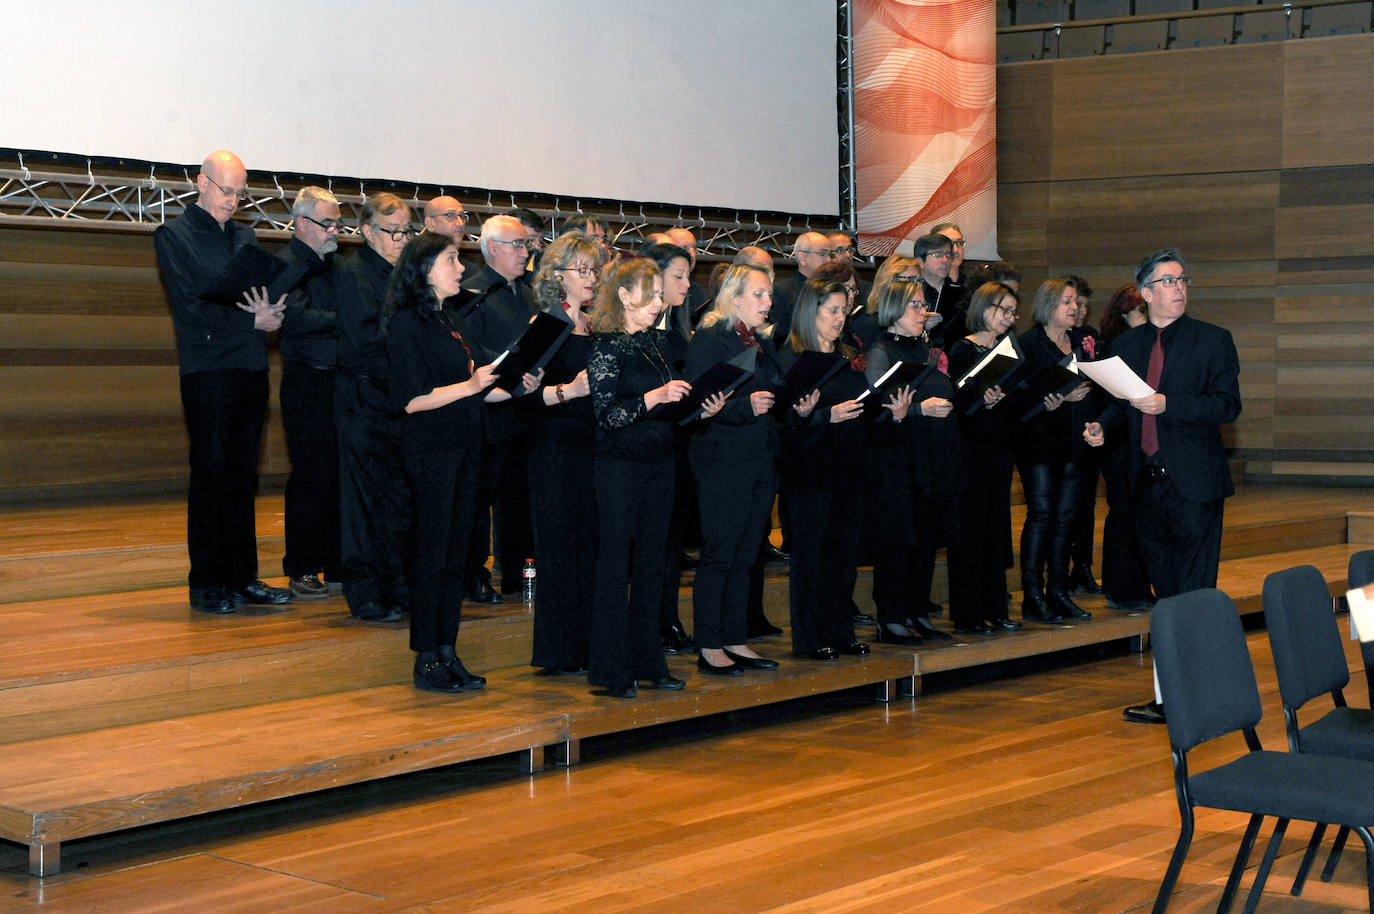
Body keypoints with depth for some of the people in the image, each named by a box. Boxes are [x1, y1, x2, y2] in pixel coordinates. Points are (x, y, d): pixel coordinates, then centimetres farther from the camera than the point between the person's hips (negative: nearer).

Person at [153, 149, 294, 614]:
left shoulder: (245, 236, 19)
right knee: (211, 475, -4)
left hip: (251, 368, 6)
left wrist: (270, 309, -12)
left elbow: (270, 290, 10)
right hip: (208, 370, -5)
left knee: (243, 478, 8)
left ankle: (243, 577, 12)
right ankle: (207, 584, 1)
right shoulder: (173, 236, 0)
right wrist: (252, 321, -11)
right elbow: (192, 308, -9)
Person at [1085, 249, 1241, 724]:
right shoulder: (1126, 345, 12)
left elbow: (1228, 404, -9)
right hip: (1147, 484, 5)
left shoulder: (1213, 340, -1)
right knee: (1166, 592, 11)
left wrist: (1168, 405, -19)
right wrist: (1103, 426, -1)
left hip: (1194, 483, -5)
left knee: (1192, 596, -5)